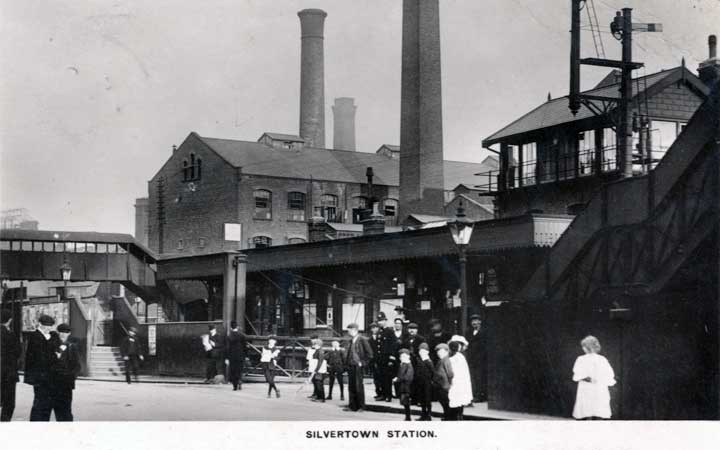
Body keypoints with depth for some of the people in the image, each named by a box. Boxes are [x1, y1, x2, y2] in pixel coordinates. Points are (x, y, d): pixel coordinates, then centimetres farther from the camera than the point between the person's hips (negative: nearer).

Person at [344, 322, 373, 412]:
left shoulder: (362, 340, -8)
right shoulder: (351, 341, 15)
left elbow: (369, 354, -9)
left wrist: (362, 363, -10)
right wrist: (348, 364, 14)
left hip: (358, 366, -7)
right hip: (350, 366, 7)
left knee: (359, 386, -4)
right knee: (351, 387, 6)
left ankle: (361, 406, 3)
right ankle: (352, 406, 11)